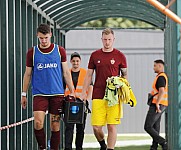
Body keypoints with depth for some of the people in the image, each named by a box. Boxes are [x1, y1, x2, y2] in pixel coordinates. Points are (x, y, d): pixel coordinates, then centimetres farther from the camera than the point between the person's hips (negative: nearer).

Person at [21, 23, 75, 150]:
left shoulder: (60, 51, 6)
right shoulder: (32, 52, 5)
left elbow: (66, 73, 10)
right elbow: (28, 74, 11)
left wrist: (72, 92, 6)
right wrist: (24, 94, 10)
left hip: (57, 94, 1)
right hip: (39, 94, -1)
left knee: (55, 125, 2)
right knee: (38, 122, -16)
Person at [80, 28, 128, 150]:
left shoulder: (120, 56, 5)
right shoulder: (95, 55, 10)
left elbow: (125, 74, 12)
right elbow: (89, 75, 13)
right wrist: (84, 93, 6)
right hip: (98, 96, 2)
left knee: (112, 126, -6)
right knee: (96, 127, -1)